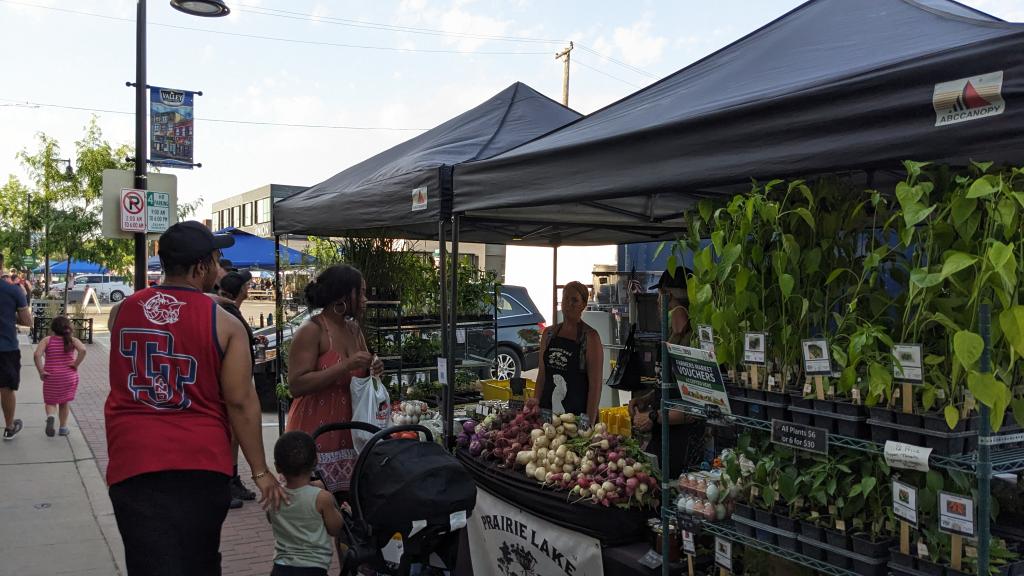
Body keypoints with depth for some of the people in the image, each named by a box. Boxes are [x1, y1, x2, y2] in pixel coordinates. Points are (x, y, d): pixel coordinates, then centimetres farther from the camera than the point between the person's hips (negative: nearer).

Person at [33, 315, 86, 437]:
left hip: (51, 377, -1)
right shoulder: (72, 340, -1)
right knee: (65, 402, 16)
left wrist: (41, 371, -9)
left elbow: (37, 355, -16)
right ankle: (63, 427, 19)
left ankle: (50, 416, -18)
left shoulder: (47, 340, -1)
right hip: (69, 376, 1)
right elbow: (83, 350, -20)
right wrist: (76, 364, -10)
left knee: (50, 402, 13)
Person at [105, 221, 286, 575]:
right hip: (201, 462, -1)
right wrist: (260, 471, -1)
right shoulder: (224, 323, -7)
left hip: (133, 462, 1)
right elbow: (240, 403, -9)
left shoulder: (122, 311, 4)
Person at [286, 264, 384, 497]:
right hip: (316, 433, -7)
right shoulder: (311, 330, -9)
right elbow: (296, 385, -18)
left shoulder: (354, 329, 13)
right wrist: (346, 366, -21)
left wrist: (373, 369, 2)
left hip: (347, 432, 7)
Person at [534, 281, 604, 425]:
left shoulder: (590, 337, -7)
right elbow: (541, 376, 13)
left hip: (577, 414, -4)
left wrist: (589, 423, -16)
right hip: (547, 411, 5)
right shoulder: (549, 333, 9)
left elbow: (595, 384, -11)